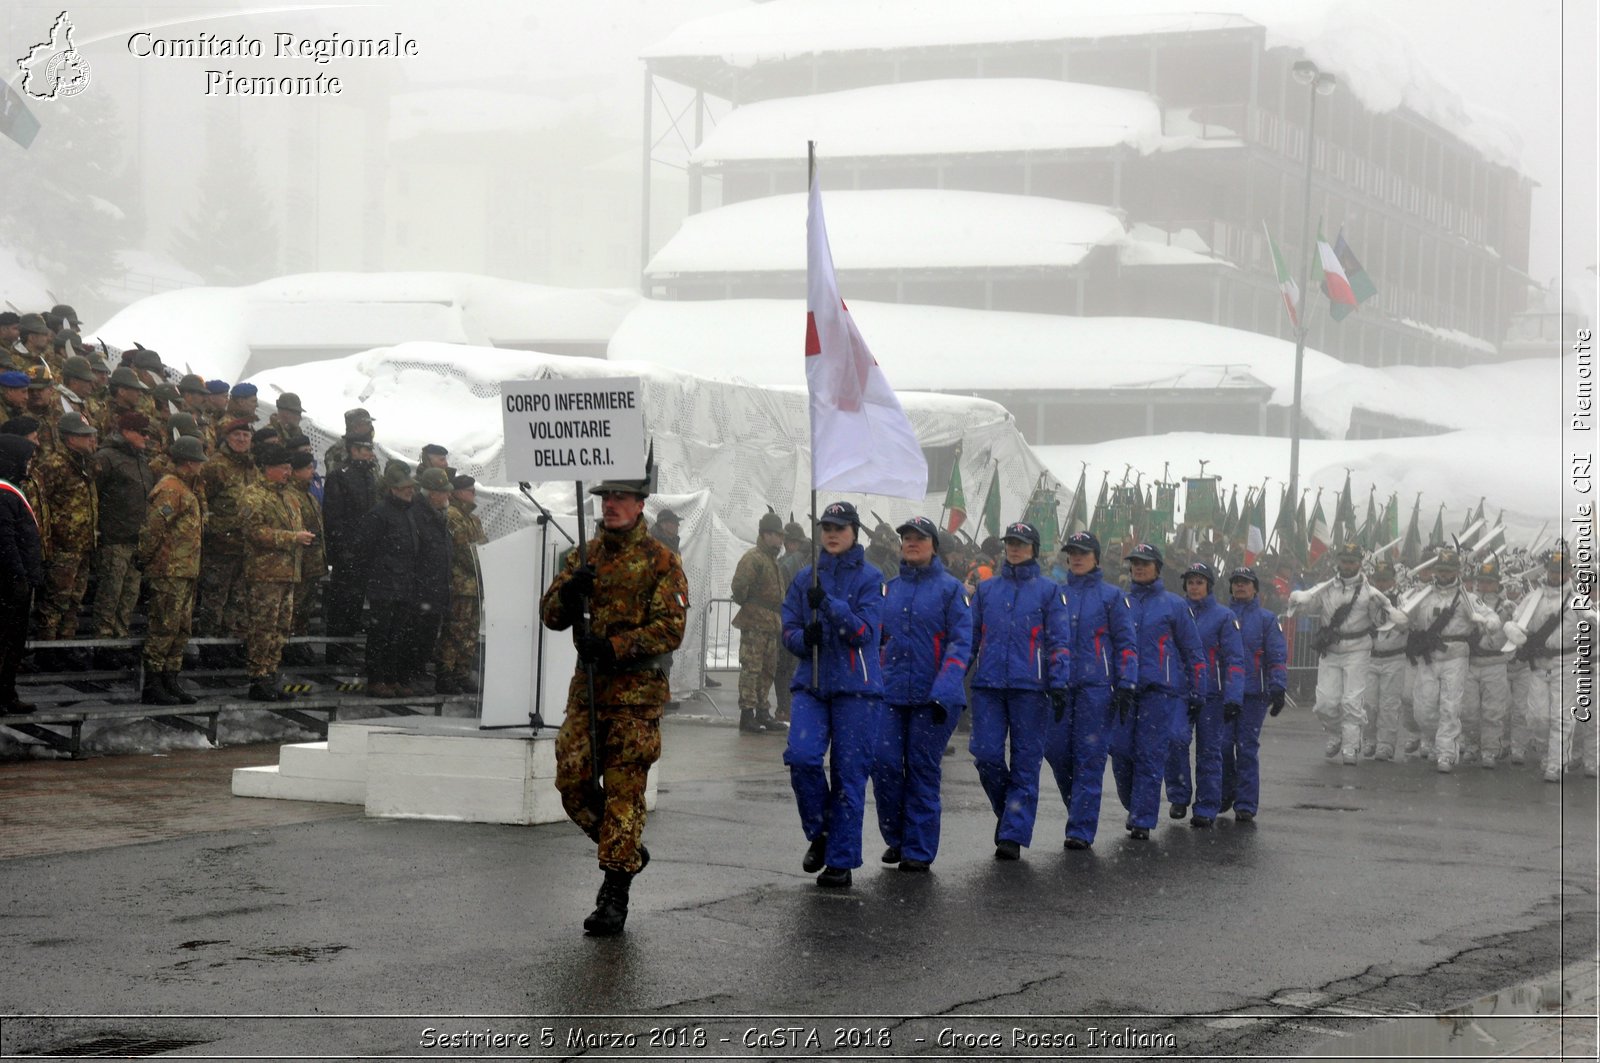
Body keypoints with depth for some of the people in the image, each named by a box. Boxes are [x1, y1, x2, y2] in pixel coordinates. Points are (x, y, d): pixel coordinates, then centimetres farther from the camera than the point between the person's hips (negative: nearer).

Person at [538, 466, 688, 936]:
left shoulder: (661, 561, -3)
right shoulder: (585, 556, 13)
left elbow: (671, 628, -11)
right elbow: (551, 616, 10)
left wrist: (613, 646, -21)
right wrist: (569, 590, -12)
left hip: (636, 690, -6)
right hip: (587, 686, 6)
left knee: (624, 790, -7)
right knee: (572, 781, 3)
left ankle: (615, 896, -4)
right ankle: (629, 851, 26)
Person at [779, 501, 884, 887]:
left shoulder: (869, 578, -1)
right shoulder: (806, 578, 11)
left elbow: (865, 633, -11)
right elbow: (788, 632, 11)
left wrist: (827, 603, -22)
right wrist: (805, 637, -12)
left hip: (855, 686, -3)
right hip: (811, 683, 3)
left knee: (849, 773, -1)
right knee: (801, 755, -16)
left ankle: (841, 861, 8)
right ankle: (819, 833, 8)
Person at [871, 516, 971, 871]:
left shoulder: (951, 589, -1)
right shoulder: (890, 589, 12)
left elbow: (961, 643, -7)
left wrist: (943, 692, -17)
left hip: (933, 696, -4)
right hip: (891, 694, 4)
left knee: (923, 769, 0)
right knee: (885, 763, -3)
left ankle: (919, 850, 9)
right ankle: (896, 838, 16)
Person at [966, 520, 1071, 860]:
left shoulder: (1049, 591, 6)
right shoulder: (986, 590, 15)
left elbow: (1059, 641, 2)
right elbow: (970, 636, 16)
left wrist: (1059, 685, -7)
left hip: (1030, 688, -2)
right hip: (988, 685, 2)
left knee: (1025, 762, -2)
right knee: (986, 755, -6)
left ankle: (1013, 834, 2)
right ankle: (1006, 810, 20)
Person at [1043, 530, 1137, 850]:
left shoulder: (1112, 596, 4)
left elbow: (1126, 643, 2)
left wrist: (1126, 685, -6)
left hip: (1096, 686, -3)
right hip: (1058, 685, 4)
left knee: (1089, 756, -5)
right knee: (1056, 750, 0)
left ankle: (1081, 829, -3)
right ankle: (1079, 808, 23)